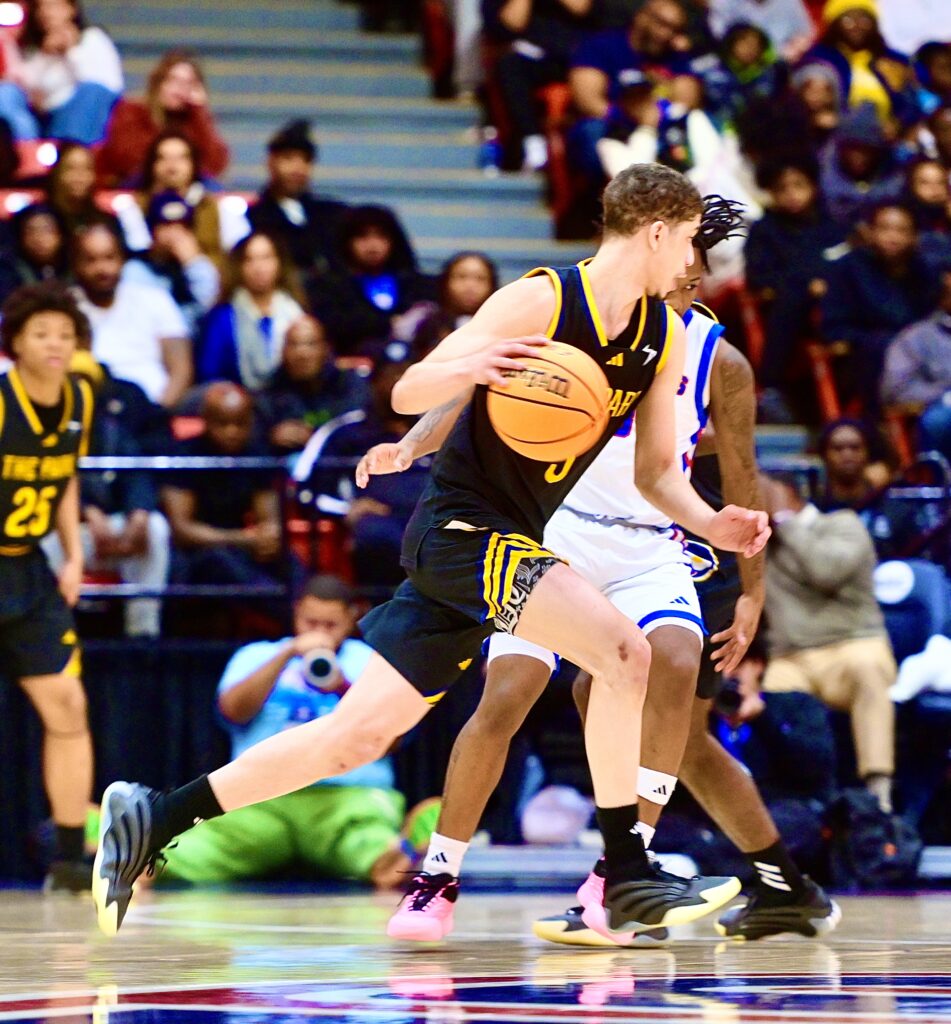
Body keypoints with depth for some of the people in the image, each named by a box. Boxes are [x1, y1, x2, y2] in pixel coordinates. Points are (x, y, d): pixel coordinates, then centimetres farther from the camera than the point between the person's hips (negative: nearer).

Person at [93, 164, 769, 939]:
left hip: (507, 542, 8)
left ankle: (151, 820, 13)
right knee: (625, 652, -24)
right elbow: (409, 393, -13)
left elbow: (655, 471, 14)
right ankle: (628, 879, -17)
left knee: (359, 735, 6)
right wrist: (466, 365, -34)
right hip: (462, 524, -8)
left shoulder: (665, 337, 8)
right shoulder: (541, 301, -14)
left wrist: (710, 524, -6)